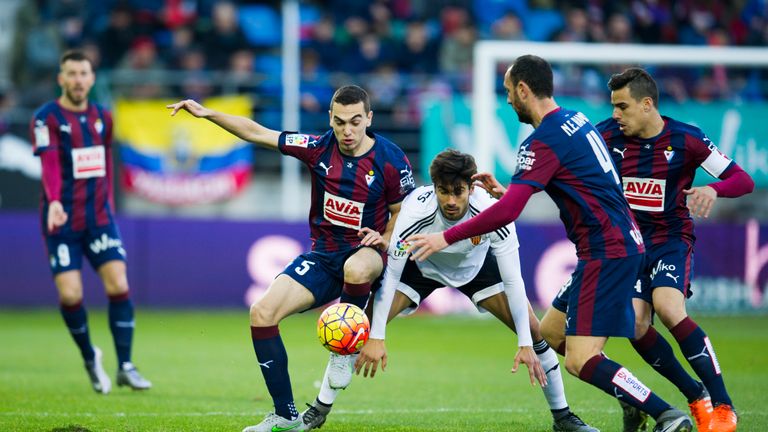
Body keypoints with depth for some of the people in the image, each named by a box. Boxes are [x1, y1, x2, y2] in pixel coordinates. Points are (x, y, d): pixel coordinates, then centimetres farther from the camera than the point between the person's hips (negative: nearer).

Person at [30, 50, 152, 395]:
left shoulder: (102, 118, 9)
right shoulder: (46, 118, -8)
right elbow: (49, 163, -23)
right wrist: (54, 202, -38)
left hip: (99, 217, 4)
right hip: (62, 221, -4)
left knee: (118, 286, -8)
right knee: (70, 294, -10)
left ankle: (125, 366, 1)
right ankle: (90, 359, 15)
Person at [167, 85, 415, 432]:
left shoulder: (390, 160, -11)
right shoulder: (319, 147, -3)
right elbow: (258, 133, 1)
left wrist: (384, 240, -18)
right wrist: (207, 114, -5)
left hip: (364, 252, -4)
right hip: (322, 256, 4)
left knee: (356, 269, -43)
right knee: (262, 312, -15)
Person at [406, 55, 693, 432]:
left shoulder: (544, 142, -15)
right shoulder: (576, 120, 13)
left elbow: (507, 212, -22)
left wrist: (445, 238, -14)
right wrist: (505, 190, 24)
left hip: (607, 253, -10)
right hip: (621, 244, 10)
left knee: (580, 362, -12)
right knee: (549, 333, 16)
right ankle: (634, 401, 14)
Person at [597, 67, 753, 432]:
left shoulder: (685, 139, -12)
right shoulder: (608, 135, -4)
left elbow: (743, 180, -11)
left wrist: (713, 189, -33)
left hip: (671, 240, -4)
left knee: (668, 307, -30)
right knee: (636, 325, -15)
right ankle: (697, 396, 8)